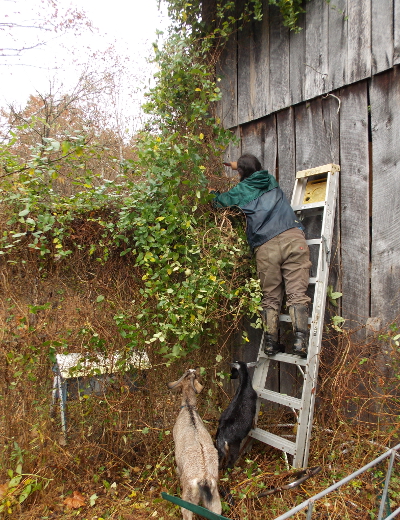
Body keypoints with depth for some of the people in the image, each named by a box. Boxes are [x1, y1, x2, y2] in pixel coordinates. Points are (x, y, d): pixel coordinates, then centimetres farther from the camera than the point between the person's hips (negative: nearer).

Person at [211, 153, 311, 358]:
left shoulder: (241, 190, 16)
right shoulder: (270, 180, 24)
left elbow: (220, 201, 34)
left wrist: (212, 193, 55)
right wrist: (240, 165, 61)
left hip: (265, 247, -1)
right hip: (292, 237, 1)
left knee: (270, 298, 10)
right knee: (297, 293, -4)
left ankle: (270, 342, 11)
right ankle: (300, 339, -13)